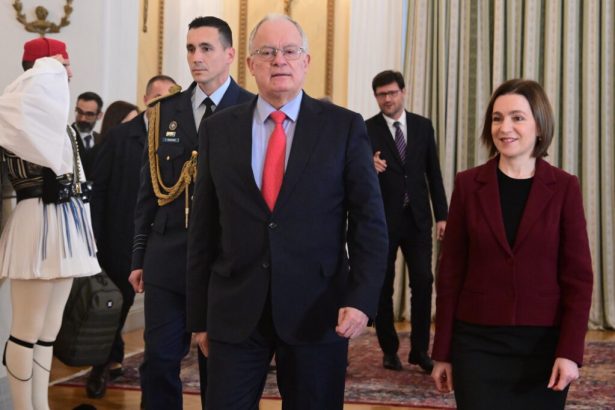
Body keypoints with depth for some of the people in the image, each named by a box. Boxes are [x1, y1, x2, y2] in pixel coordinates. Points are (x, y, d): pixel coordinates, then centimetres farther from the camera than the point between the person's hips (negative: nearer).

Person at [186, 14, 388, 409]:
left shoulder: (344, 126, 0)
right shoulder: (218, 129, 6)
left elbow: (369, 221, -1)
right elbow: (203, 229, 7)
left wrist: (363, 298, -13)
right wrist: (199, 315, 7)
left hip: (318, 310, -1)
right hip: (234, 310, 2)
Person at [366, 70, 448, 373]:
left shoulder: (423, 126, 6)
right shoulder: (367, 129, -3)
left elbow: (433, 173, 8)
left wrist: (441, 215, 3)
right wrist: (370, 166, -35)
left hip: (417, 217, 2)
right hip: (383, 219, -2)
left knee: (423, 282, -2)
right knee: (383, 286, 6)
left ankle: (420, 349, 10)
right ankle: (389, 350, 19)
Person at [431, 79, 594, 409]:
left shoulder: (564, 187, -1)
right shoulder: (468, 184, 0)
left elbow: (578, 275, -2)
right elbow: (450, 272, 2)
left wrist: (571, 351, -11)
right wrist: (442, 352, 1)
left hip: (544, 343, 0)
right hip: (477, 343, 0)